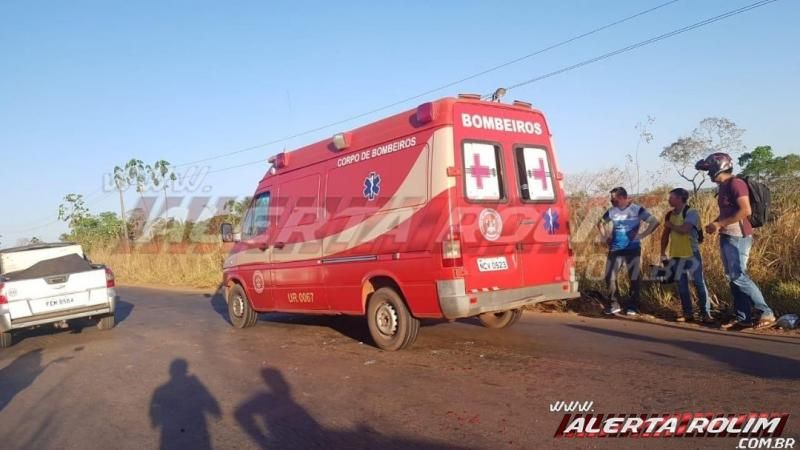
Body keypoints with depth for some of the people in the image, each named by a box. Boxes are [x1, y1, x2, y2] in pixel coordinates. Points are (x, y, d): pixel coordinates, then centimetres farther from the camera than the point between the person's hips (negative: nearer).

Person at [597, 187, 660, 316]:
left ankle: (632, 306, 12)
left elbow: (655, 222, -9)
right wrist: (605, 237, 9)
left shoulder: (637, 209, -7)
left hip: (633, 249, -4)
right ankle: (614, 305, 11)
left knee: (635, 278, 1)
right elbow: (601, 223, 22)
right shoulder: (612, 211, 6)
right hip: (615, 249, 4)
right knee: (609, 277, -1)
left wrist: (642, 235, -12)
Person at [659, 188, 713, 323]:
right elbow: (665, 235, 17)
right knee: (682, 285, 8)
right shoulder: (670, 214, 10)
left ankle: (705, 313, 0)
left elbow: (684, 229, -25)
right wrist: (663, 253, 12)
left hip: (691, 254, -7)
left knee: (699, 283, -4)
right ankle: (687, 313, 15)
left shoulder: (691, 212, -10)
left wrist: (670, 225, -7)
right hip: (676, 255, 7)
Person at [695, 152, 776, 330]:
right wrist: (714, 224, 9)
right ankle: (743, 318, 11)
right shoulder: (724, 187, 17)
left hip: (737, 237, -10)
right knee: (733, 277, 8)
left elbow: (745, 210, -21)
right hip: (728, 237, 10)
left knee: (738, 277, -13)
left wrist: (719, 224, -18)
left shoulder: (735, 183, -12)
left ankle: (766, 313, -4)